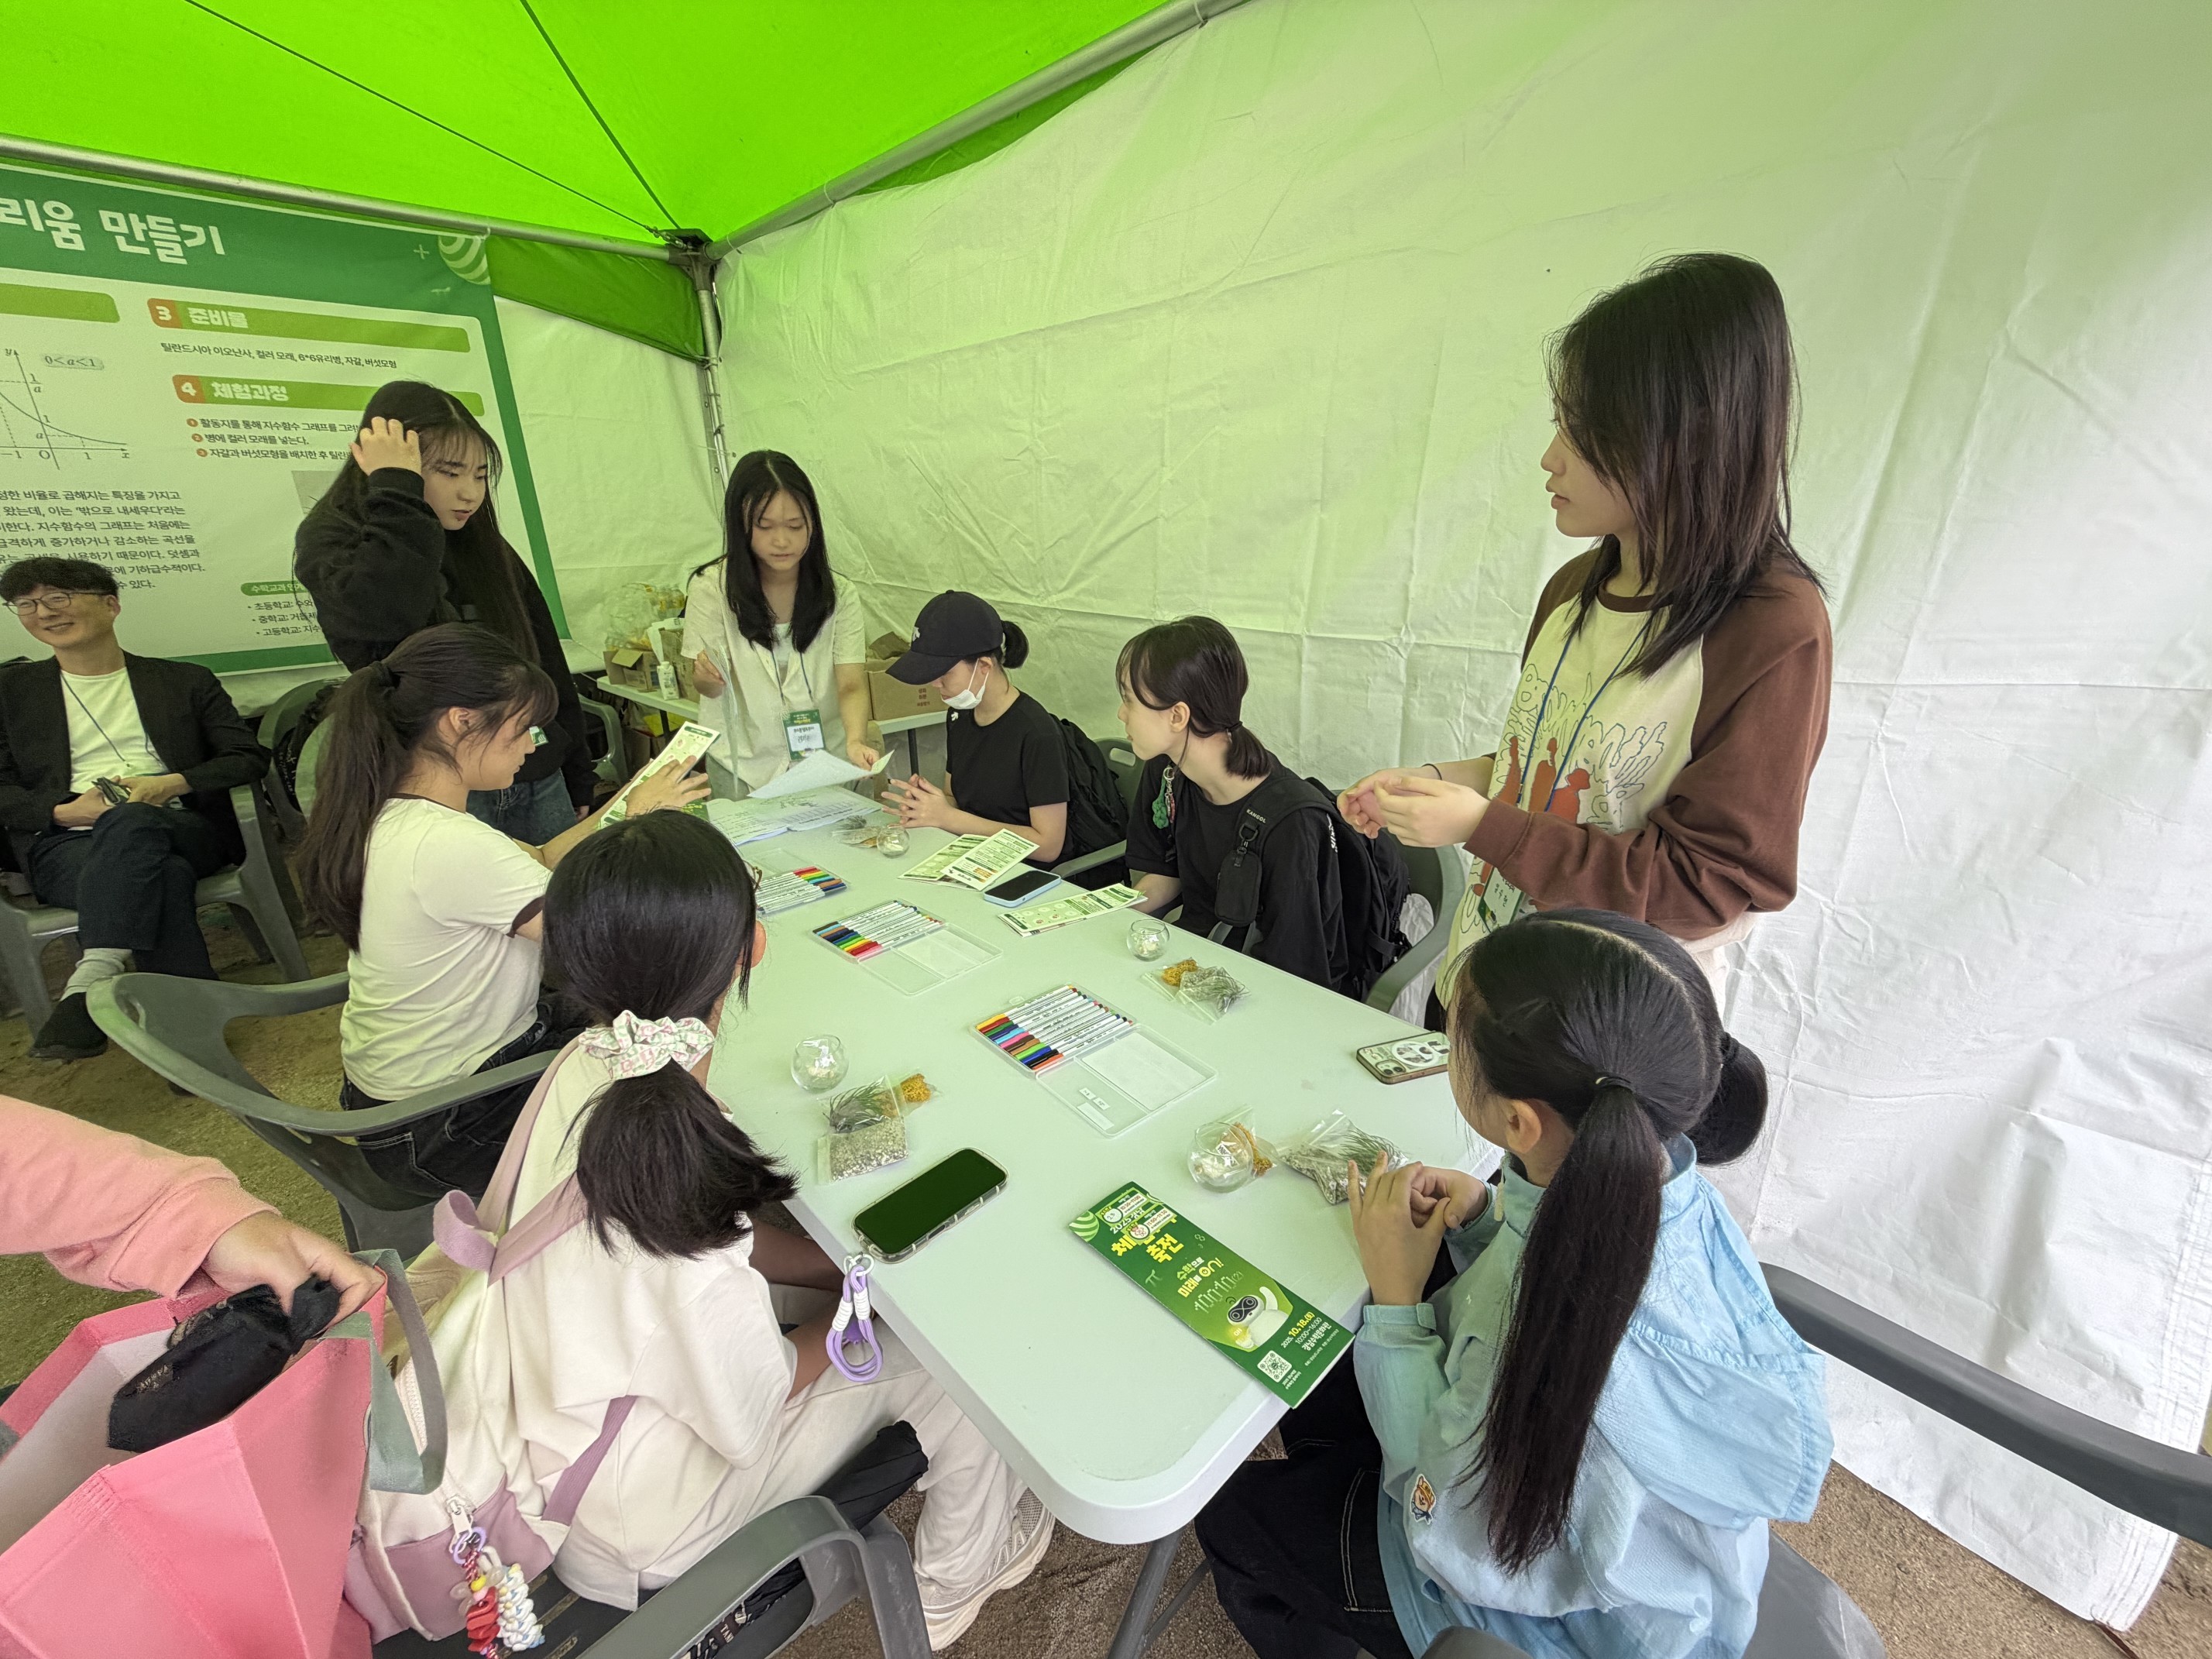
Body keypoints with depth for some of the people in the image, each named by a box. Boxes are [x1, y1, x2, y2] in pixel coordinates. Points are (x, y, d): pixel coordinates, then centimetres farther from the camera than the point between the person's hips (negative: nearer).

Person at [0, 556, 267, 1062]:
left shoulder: (185, 681, 17)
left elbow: (250, 757, 7)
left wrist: (172, 784, -10)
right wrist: (64, 811, -9)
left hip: (181, 827, 0)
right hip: (65, 843, 1)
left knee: (129, 823, -38)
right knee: (161, 875, -36)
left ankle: (92, 981, -43)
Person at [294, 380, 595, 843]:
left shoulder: (489, 549, 11)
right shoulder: (331, 539, -1)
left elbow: (548, 663, 12)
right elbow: (382, 614, -26)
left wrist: (578, 781, 11)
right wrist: (396, 490, -14)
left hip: (540, 785, 4)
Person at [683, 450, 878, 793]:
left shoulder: (838, 594, -2)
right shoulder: (712, 587, -5)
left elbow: (851, 685, -9)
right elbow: (709, 688, 0)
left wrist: (855, 741, -29)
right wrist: (707, 678, -25)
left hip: (825, 762, 1)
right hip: (744, 769, 0)